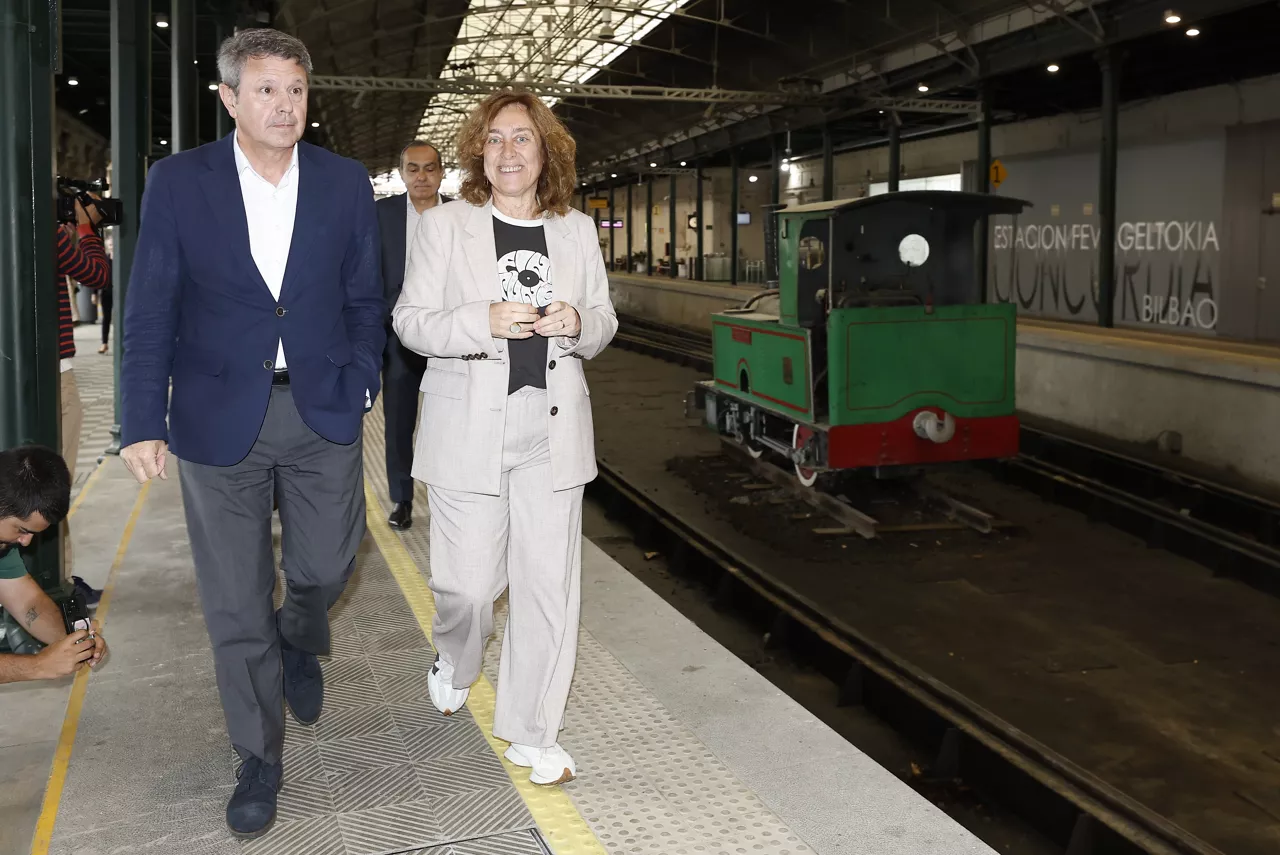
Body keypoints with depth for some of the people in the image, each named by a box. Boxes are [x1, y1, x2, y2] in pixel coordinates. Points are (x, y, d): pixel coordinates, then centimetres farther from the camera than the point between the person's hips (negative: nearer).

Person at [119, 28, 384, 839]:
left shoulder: (346, 183, 1)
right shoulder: (179, 181, -4)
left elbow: (364, 298, 7)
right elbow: (150, 310, -3)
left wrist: (360, 387, -1)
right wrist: (144, 422, -8)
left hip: (322, 411, 1)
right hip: (220, 416, -1)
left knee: (327, 566, 8)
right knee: (236, 603, 7)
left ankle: (299, 642, 46)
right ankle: (260, 758, 25)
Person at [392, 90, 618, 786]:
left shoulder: (577, 230, 10)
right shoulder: (444, 226, 2)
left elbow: (604, 322, 16)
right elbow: (410, 321, -1)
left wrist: (578, 323, -8)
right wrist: (484, 322, -19)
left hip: (552, 428, 3)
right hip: (469, 427, -2)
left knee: (550, 585, 2)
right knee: (468, 582, 1)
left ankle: (529, 733, 18)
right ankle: (454, 665, 37)